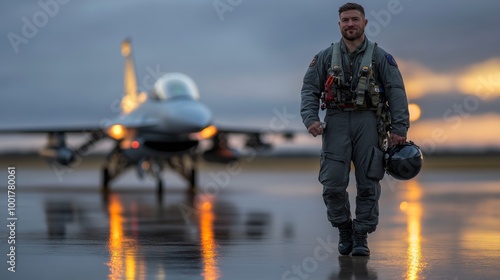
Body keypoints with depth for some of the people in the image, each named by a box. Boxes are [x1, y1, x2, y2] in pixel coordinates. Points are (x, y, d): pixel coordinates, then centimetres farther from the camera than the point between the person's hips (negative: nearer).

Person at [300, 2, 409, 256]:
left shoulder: (380, 57, 5)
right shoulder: (326, 57, 10)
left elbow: (396, 93, 0)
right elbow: (309, 90, 7)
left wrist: (399, 128, -10)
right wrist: (311, 119, -10)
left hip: (368, 122, -1)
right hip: (336, 123, 1)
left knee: (368, 183, -2)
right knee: (333, 183, -7)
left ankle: (361, 237, 7)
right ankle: (344, 230, 14)